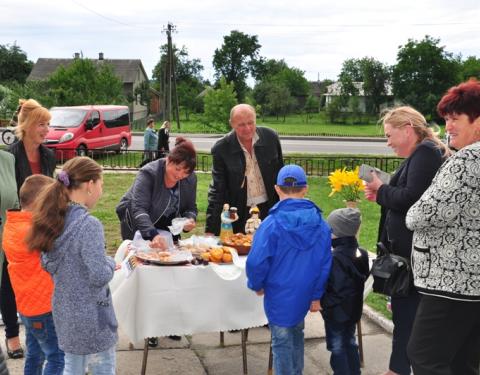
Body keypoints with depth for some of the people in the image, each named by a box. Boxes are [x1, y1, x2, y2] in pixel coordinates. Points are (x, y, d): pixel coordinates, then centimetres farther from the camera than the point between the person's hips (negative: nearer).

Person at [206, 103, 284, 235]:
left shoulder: (270, 137, -6)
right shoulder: (221, 149, -12)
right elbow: (217, 190, -9)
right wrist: (210, 230, -14)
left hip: (269, 210, 2)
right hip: (239, 216, -2)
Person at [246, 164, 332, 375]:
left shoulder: (272, 223, -20)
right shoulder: (320, 224, -7)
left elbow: (257, 261, -19)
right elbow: (325, 263, -2)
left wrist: (257, 285, 0)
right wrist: (317, 295, 9)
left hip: (280, 294, -5)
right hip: (305, 293, 5)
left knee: (282, 341, 11)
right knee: (296, 332, 26)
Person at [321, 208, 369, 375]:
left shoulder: (335, 258, -27)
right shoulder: (361, 253, -2)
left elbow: (337, 287, -26)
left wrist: (326, 304, -15)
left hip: (337, 312, -8)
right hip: (354, 309, 8)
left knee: (337, 348, 7)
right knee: (350, 343, 22)